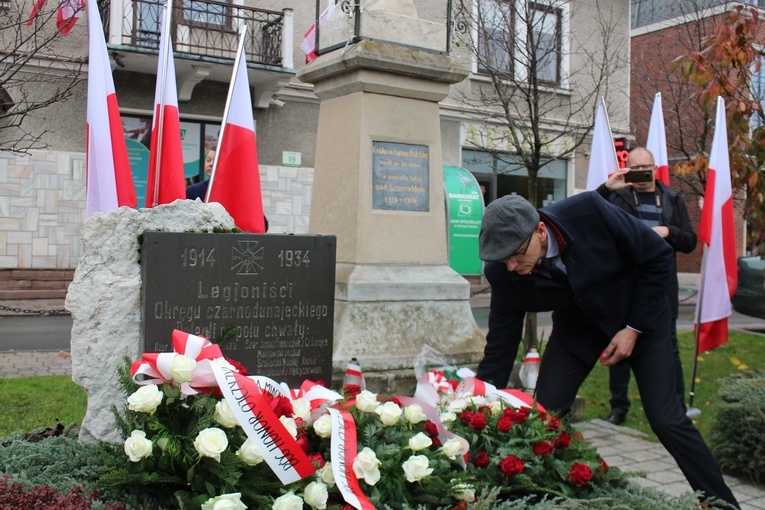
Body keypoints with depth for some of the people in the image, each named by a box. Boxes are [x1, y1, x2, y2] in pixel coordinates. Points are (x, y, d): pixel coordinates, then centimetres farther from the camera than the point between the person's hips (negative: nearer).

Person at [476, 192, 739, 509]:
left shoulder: (589, 211, -33)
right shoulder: (502, 274, -23)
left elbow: (658, 257, -18)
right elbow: (498, 352, -14)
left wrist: (634, 329, -16)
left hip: (640, 317, -2)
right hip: (577, 327, 3)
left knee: (666, 420, -6)